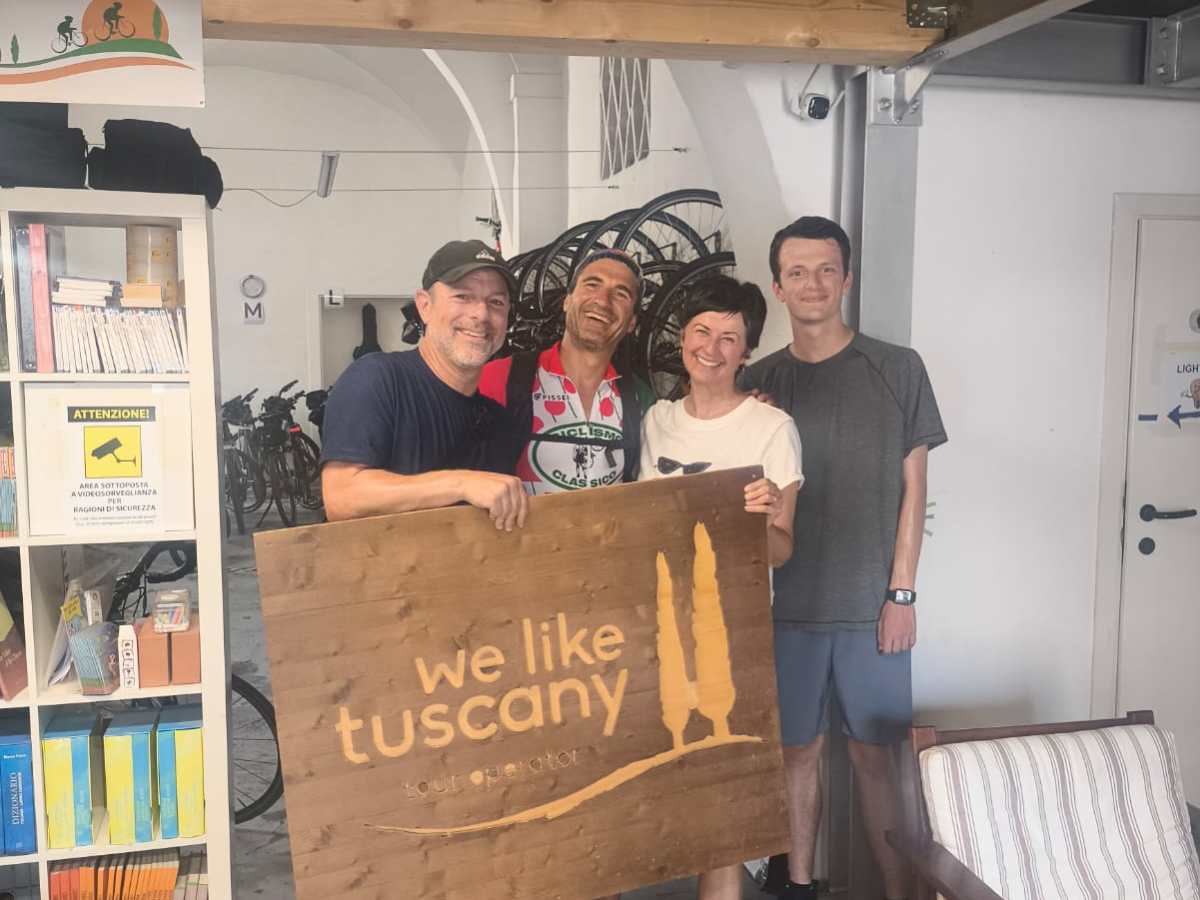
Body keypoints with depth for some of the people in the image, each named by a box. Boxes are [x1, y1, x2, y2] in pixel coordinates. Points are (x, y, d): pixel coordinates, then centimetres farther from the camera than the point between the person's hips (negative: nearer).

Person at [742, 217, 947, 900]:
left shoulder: (897, 370, 1)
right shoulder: (760, 383, 6)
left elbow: (913, 487, 0)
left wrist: (901, 594, -4)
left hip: (871, 605, -2)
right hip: (789, 604, 2)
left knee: (875, 756, 5)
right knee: (800, 750, 11)